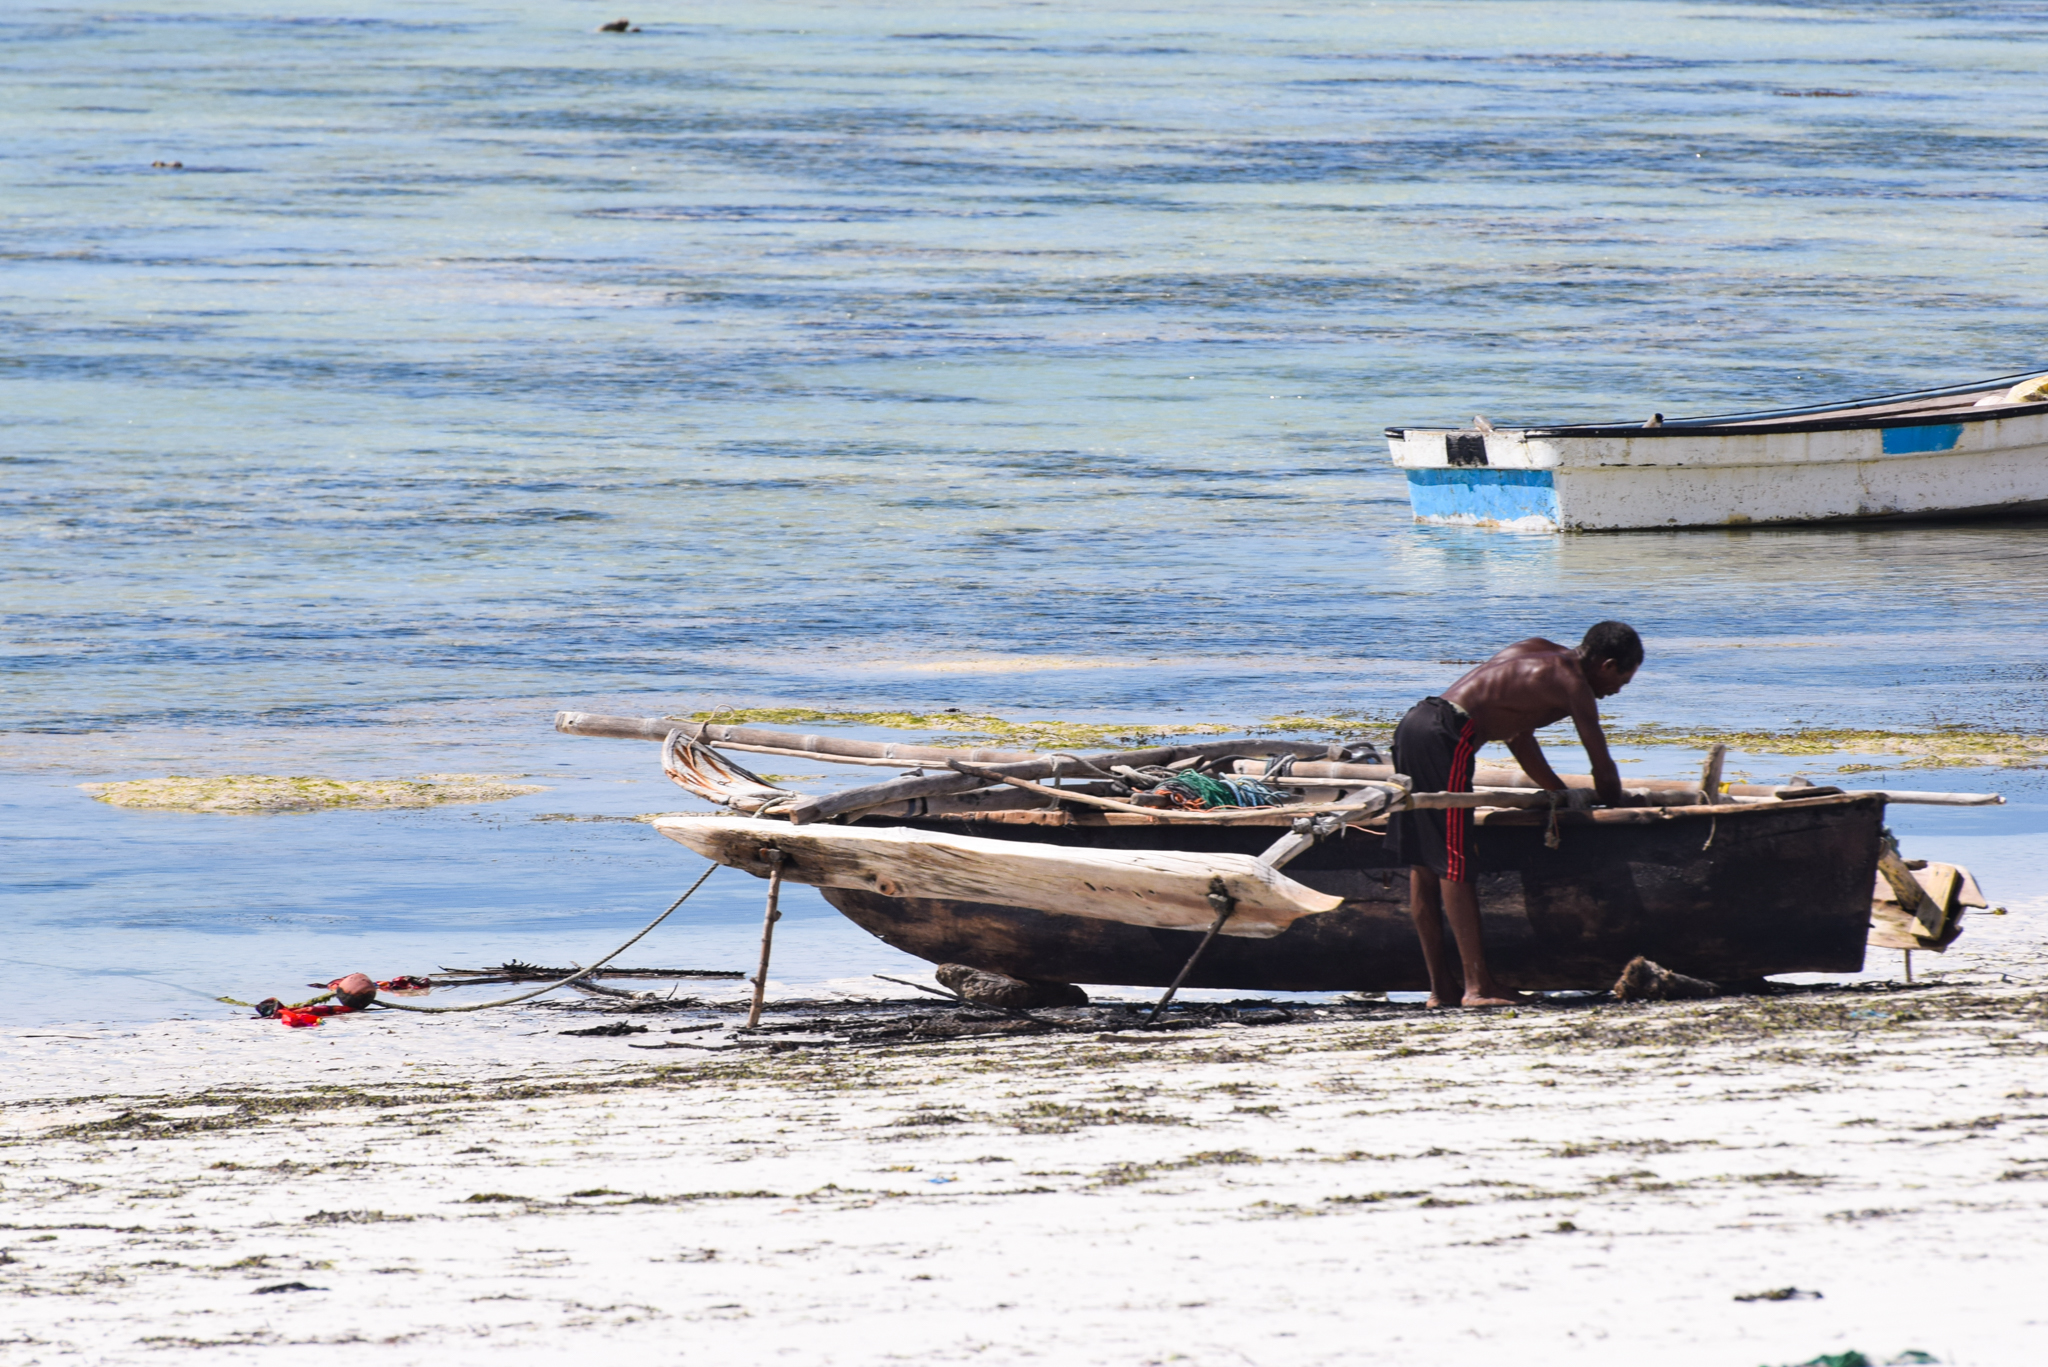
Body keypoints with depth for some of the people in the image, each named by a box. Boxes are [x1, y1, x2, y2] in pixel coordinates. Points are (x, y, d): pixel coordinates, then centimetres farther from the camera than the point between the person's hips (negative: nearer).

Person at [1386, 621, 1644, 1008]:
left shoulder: (1537, 652, 24)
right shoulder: (1571, 683, -3)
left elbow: (1518, 737, 34)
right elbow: (1604, 770, 0)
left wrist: (1565, 796, 40)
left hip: (1413, 724, 9)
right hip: (1445, 738, -9)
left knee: (1422, 864, 9)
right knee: (1454, 865, -8)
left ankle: (1441, 984, 15)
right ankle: (1477, 984, -7)